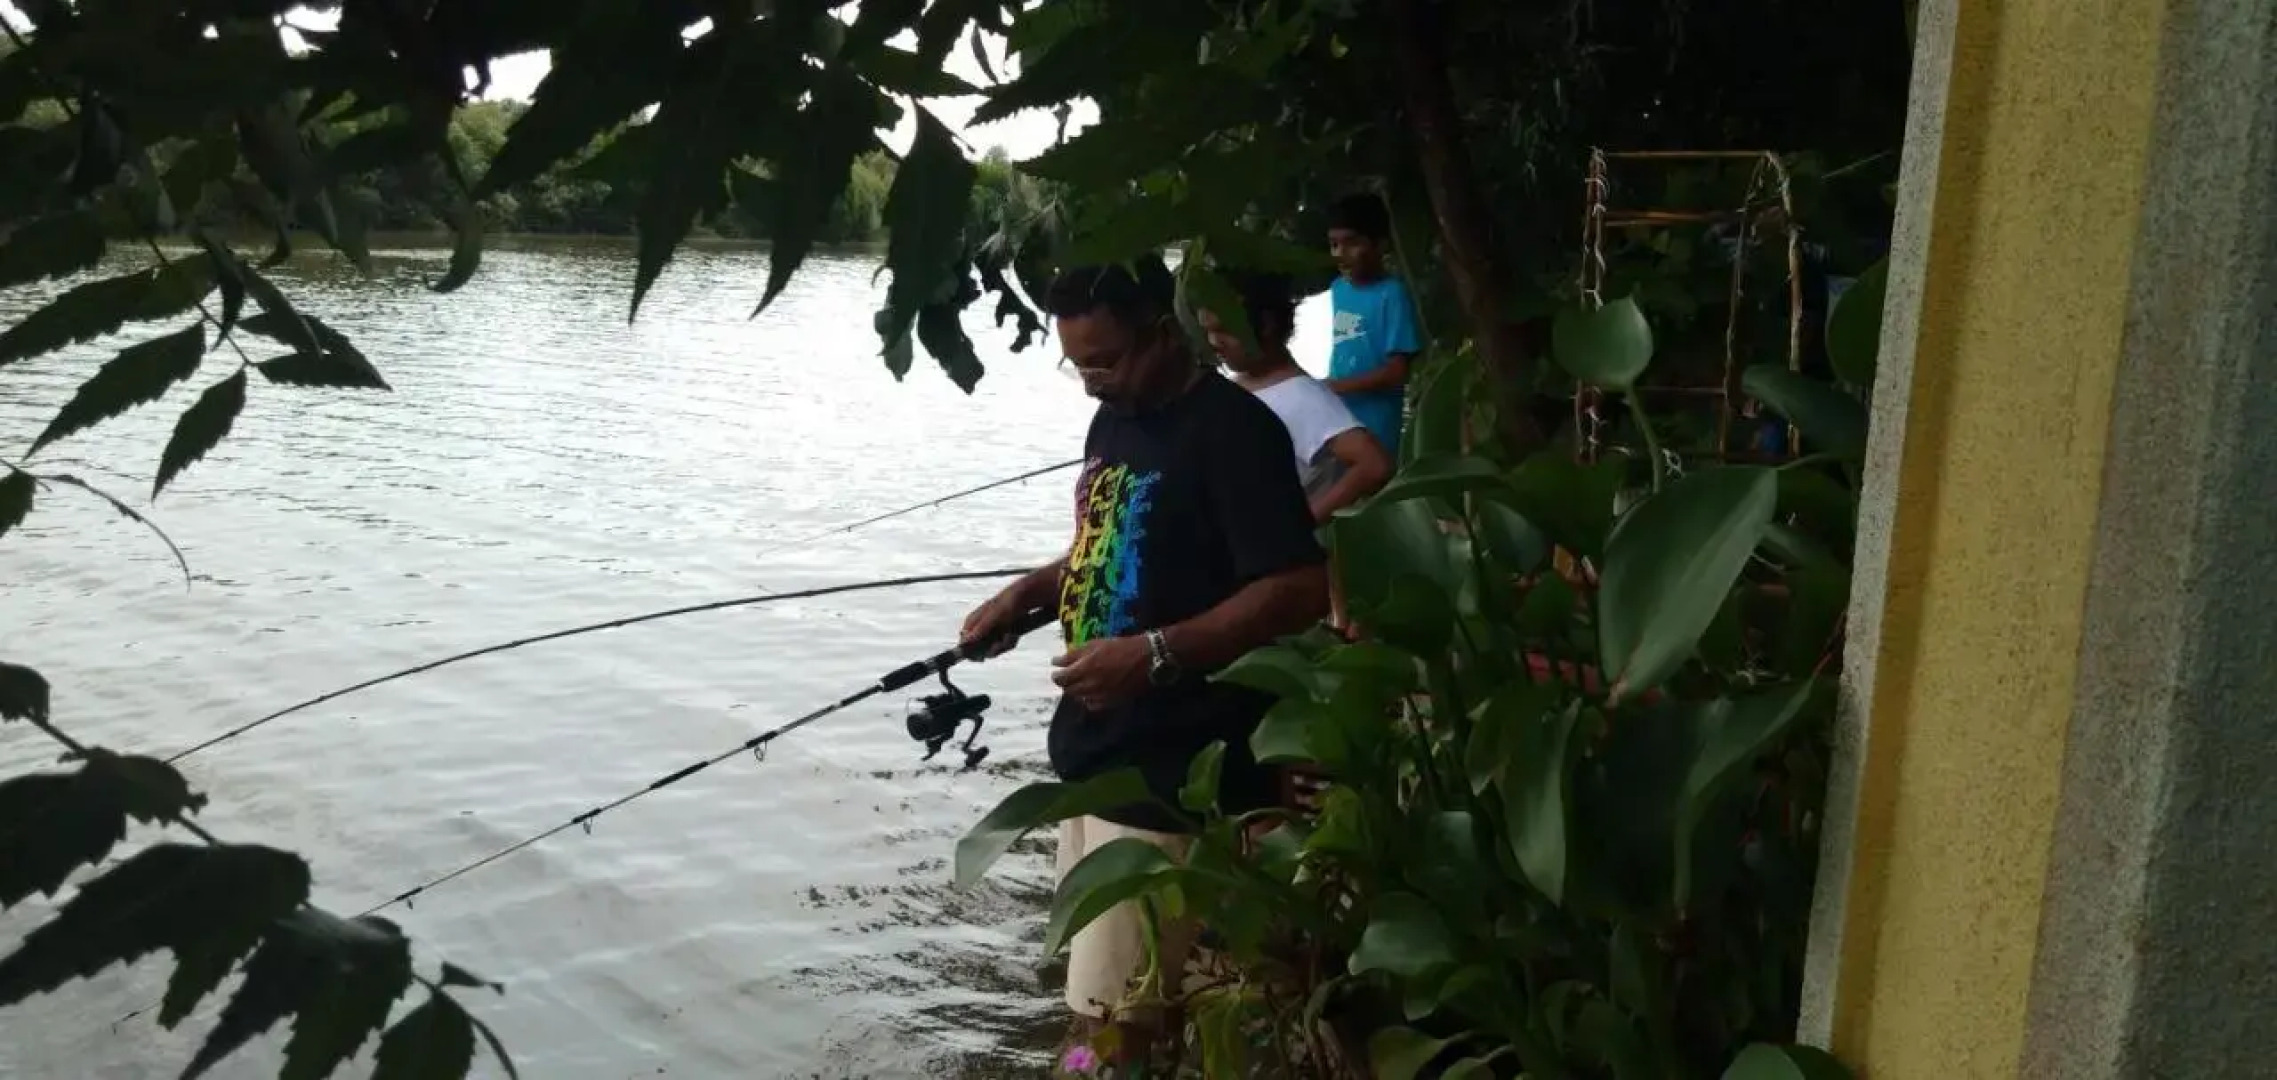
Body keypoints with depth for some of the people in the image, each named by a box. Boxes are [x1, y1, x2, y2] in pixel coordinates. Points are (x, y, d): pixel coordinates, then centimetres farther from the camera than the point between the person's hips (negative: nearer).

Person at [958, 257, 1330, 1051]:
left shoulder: (1231, 431, -15)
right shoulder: (1114, 421, 12)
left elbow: (1301, 590, -21)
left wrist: (1156, 653, -28)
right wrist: (1030, 591, 8)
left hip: (1172, 775, -9)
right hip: (1096, 753, 9)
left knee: (1112, 1012, -5)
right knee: (1102, 993, 19)